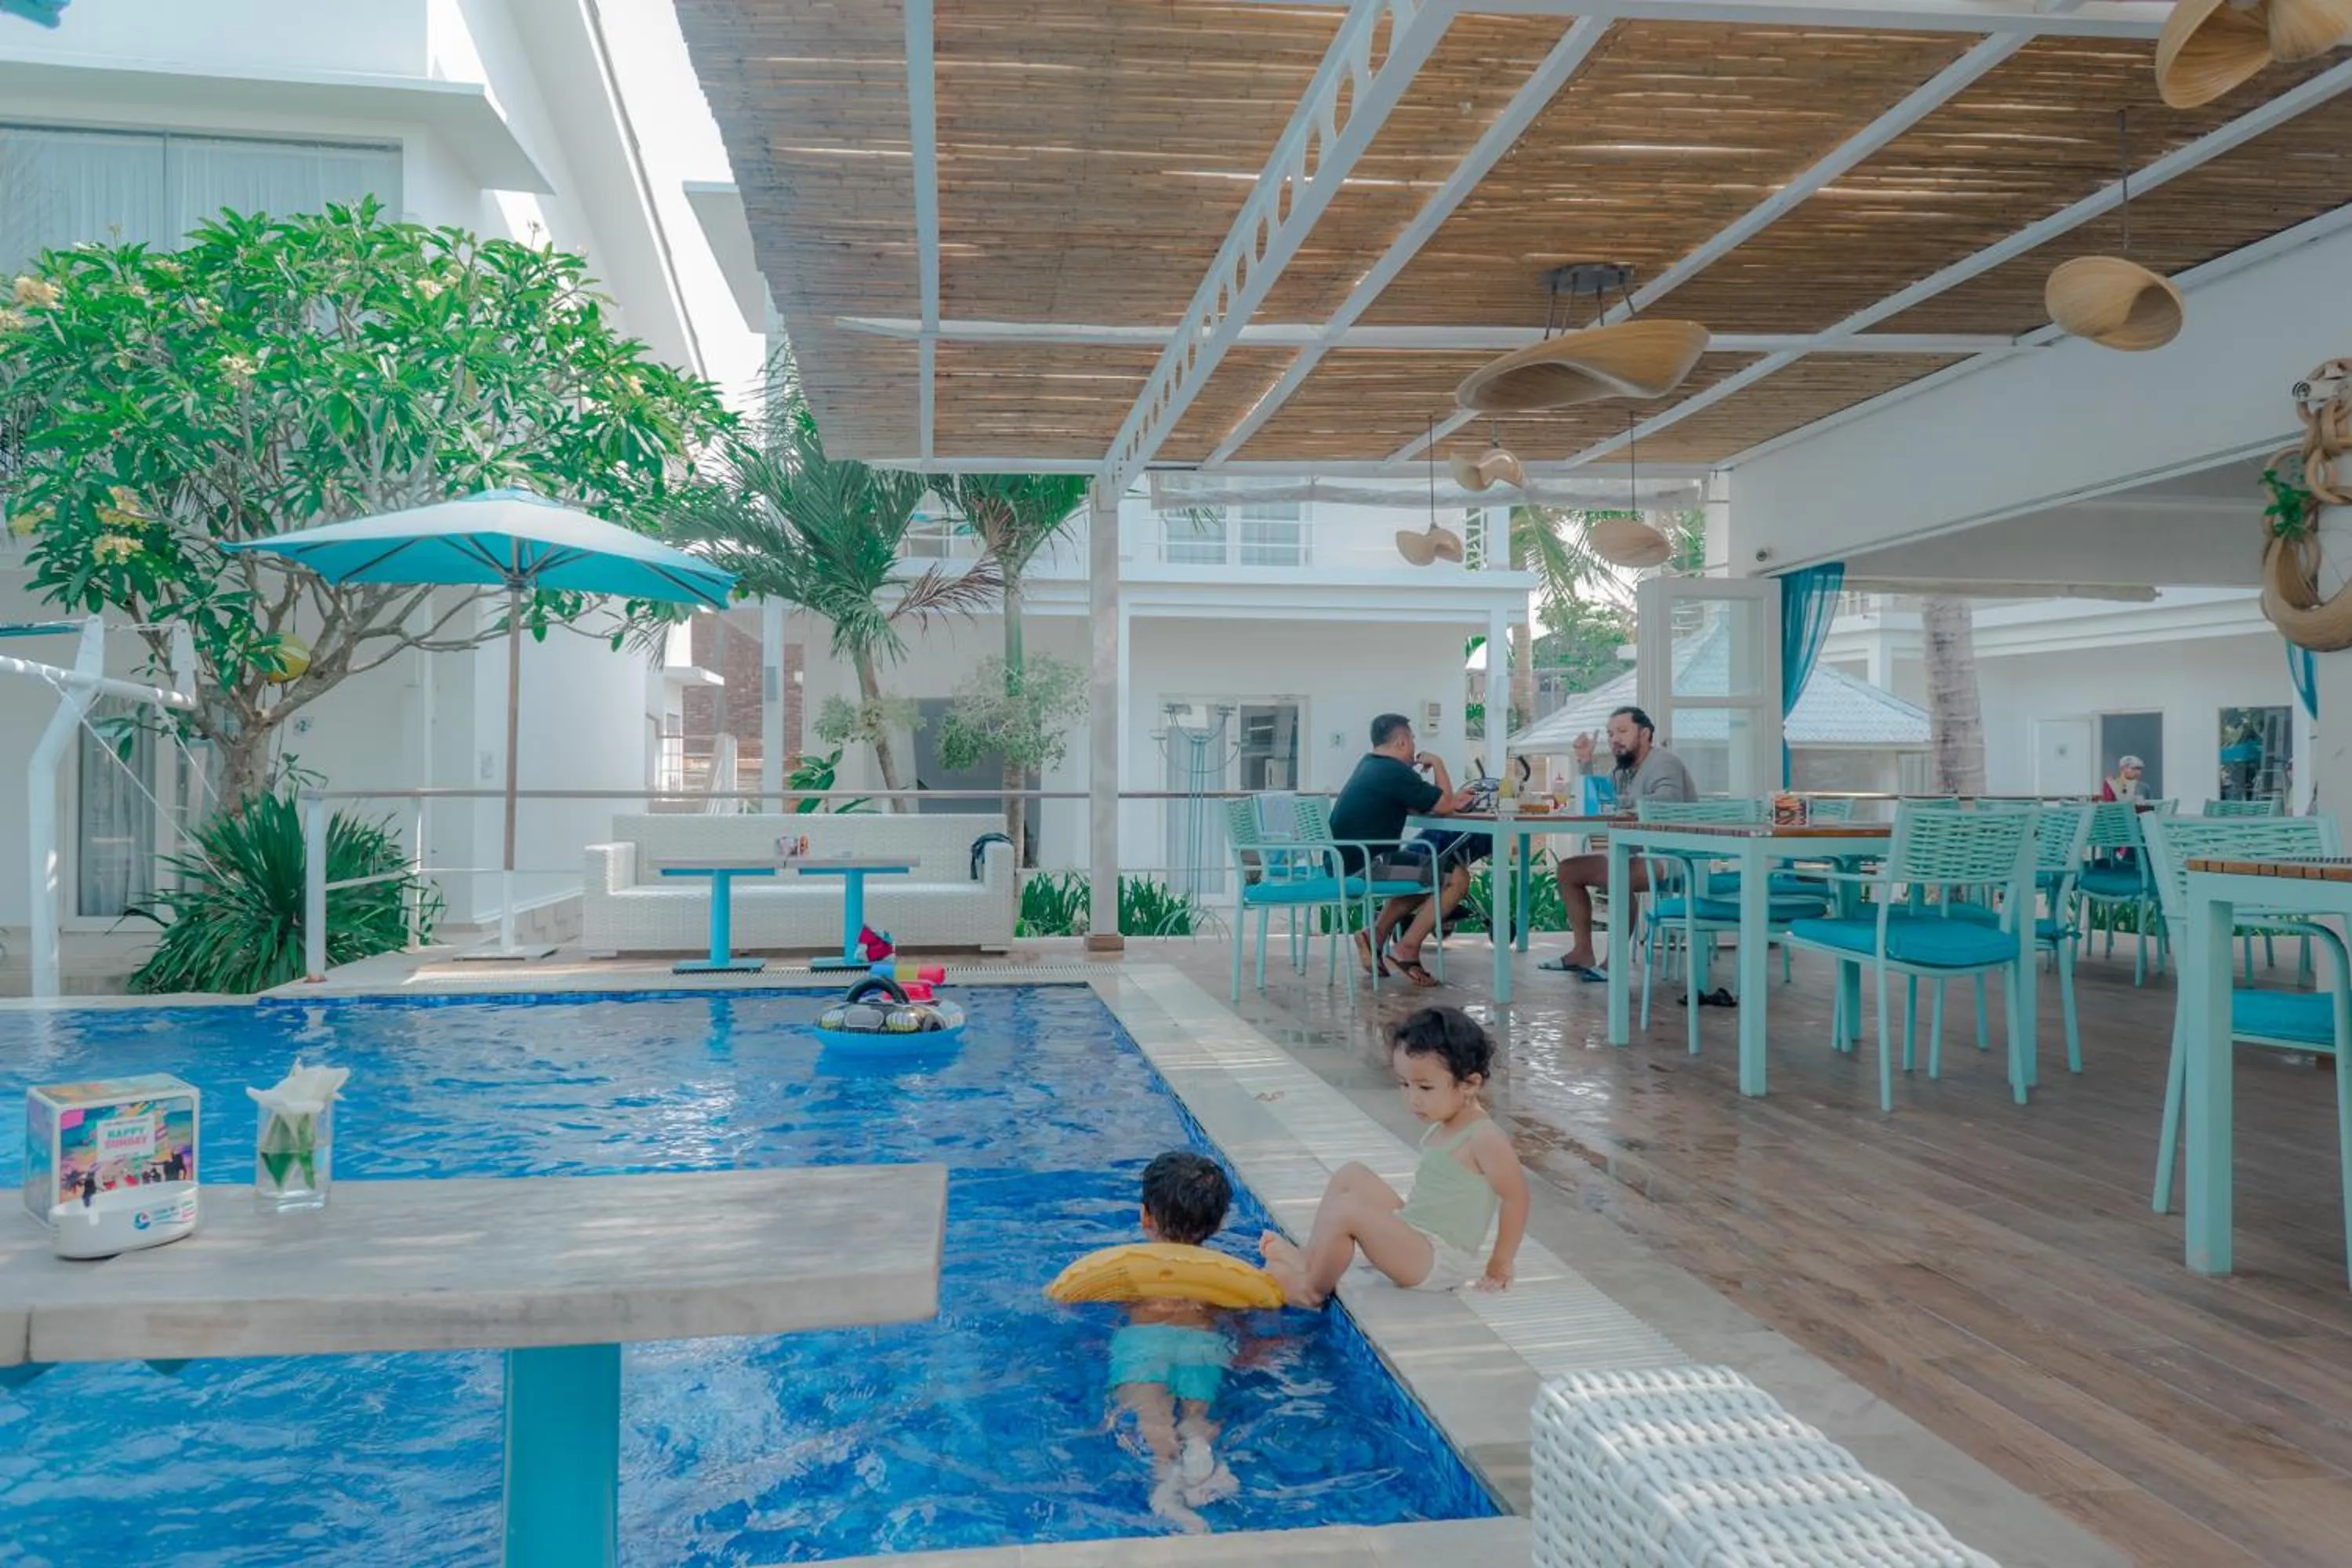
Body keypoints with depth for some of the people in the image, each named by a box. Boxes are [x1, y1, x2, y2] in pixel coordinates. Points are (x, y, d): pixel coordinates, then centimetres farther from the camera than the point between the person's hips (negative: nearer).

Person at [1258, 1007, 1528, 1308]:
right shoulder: (1440, 1130, 7)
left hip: (1440, 1263, -10)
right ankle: (1310, 1257, 4)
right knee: (1351, 1177, 10)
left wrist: (1499, 1267, -12)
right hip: (1412, 1231, 10)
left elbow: (1516, 1198, -19)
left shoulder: (1484, 1139, -19)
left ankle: (1312, 1289, -4)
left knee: (1347, 1210, -21)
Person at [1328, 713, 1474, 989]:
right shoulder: (1394, 772, -15)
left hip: (1345, 863, 10)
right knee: (1457, 876, -6)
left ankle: (1376, 936, 16)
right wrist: (1437, 763, 3)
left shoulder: (1370, 765, 16)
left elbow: (1416, 807, 22)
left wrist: (1451, 802, 8)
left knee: (1428, 870, 28)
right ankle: (1407, 950, -5)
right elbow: (1444, 806, -9)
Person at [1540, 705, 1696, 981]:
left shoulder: (1662, 762, -12)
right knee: (1568, 869, 7)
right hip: (1637, 855, 10)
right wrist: (1584, 763, 5)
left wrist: (1621, 803, -31)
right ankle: (1582, 953, 5)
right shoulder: (1624, 772, 16)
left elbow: (1669, 800, -31)